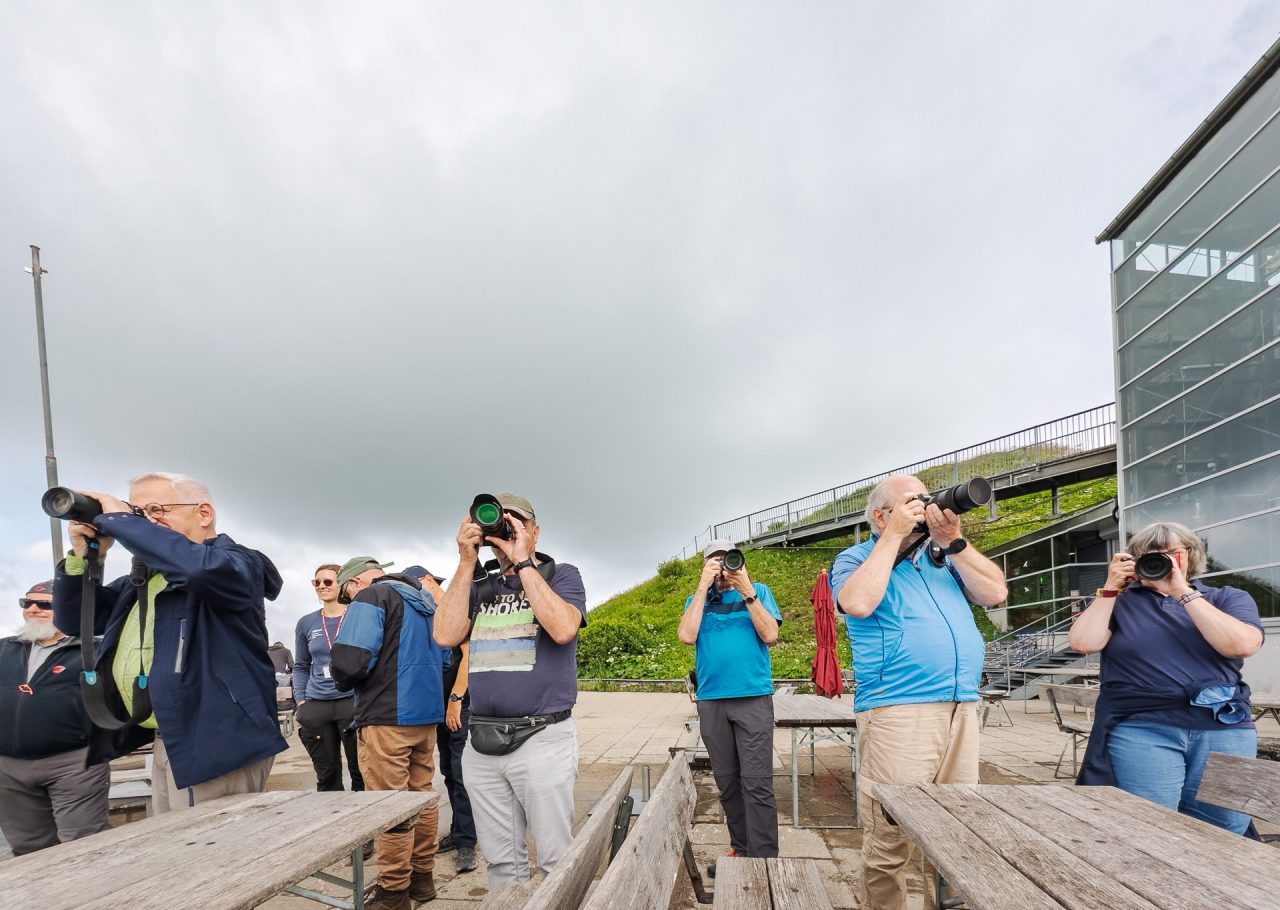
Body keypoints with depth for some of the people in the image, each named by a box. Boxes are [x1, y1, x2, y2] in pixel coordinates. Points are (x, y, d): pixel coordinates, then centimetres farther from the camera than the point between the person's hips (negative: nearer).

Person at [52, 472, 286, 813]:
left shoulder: (236, 561, -9)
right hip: (167, 743, 9)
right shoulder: (144, 577, 17)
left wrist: (116, 520, -21)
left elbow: (198, 566, -33)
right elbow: (73, 619, 20)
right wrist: (83, 556, 3)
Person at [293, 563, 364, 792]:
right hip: (316, 706, 3)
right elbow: (301, 667, 17)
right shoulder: (306, 623, 9)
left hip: (353, 702, -3)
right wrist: (301, 702, 6)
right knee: (326, 774, 11)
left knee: (360, 771, 1)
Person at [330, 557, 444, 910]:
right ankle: (423, 877, 26)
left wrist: (344, 682, 1)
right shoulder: (426, 601, 16)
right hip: (426, 714, 8)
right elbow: (442, 659, 22)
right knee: (421, 797, 16)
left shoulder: (370, 599, -9)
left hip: (387, 718, -8)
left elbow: (348, 662, -20)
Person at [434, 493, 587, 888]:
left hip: (541, 738, -4)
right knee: (501, 862, 14)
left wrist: (522, 560, -14)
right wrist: (466, 562, -5)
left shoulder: (561, 575, 1)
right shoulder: (478, 585, 13)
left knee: (556, 861, 3)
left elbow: (562, 629, -18)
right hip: (482, 743, 4)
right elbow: (446, 635, -3)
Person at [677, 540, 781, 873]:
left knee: (756, 782, -6)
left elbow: (770, 635, -6)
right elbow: (687, 636, -6)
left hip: (753, 697, -2)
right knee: (727, 782, 10)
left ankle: (764, 857, 1)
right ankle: (740, 850, 24)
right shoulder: (697, 599, 11)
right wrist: (703, 587, -8)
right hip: (711, 700, 3)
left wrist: (746, 590, -13)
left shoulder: (759, 591, 6)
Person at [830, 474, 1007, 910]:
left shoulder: (943, 555, 18)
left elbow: (995, 592, 7)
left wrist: (953, 540, -1)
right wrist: (894, 535, -11)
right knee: (889, 843, -3)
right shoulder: (856, 558, 3)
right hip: (897, 712, -5)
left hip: (962, 710, 6)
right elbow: (858, 604, -18)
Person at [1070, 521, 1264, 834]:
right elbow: (1083, 643, -6)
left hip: (1225, 730, 2)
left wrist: (1184, 592, -8)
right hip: (1140, 730, -1)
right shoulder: (1119, 601, 11)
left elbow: (1242, 645, -8)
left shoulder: (1228, 599, 13)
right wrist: (1111, 587, -4)